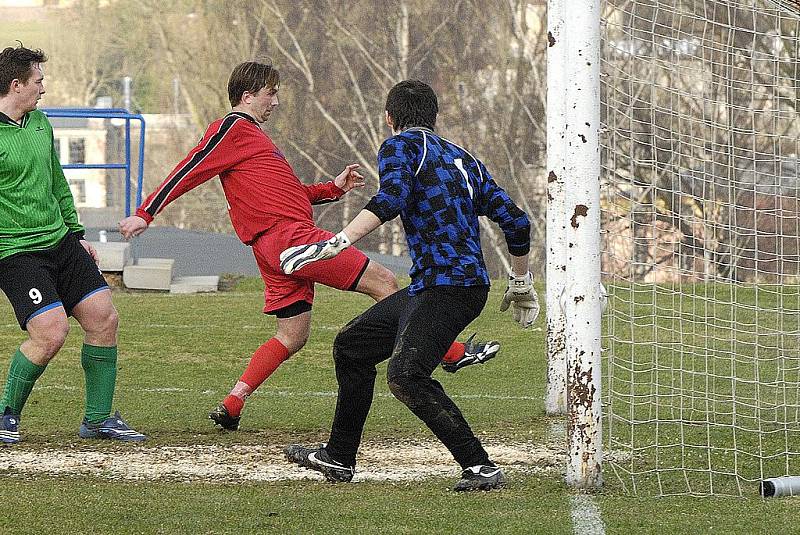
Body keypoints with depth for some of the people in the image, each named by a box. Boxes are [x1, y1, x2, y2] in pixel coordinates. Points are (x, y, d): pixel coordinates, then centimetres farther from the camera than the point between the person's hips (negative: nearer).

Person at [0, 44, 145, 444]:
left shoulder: (39, 122, 10)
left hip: (60, 241, 8)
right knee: (51, 333, -19)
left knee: (103, 318, 3)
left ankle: (98, 419, 15)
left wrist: (76, 233, 22)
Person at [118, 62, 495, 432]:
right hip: (290, 235, -11)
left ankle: (230, 406, 5)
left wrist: (333, 188, 24)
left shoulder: (252, 135, 26)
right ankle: (453, 352, -2)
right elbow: (190, 170, -10)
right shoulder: (232, 129, -4)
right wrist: (145, 214, -16)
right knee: (383, 282, -6)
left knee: (291, 337, 11)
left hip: (273, 249, 11)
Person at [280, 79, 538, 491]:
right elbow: (515, 222, 22)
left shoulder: (401, 145, 1)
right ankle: (339, 458, 29)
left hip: (448, 285, -9)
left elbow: (394, 195, -21)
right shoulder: (464, 159, 23)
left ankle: (481, 468, -26)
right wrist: (521, 285, 35)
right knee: (351, 346, 20)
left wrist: (340, 241, -30)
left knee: (405, 375, -24)